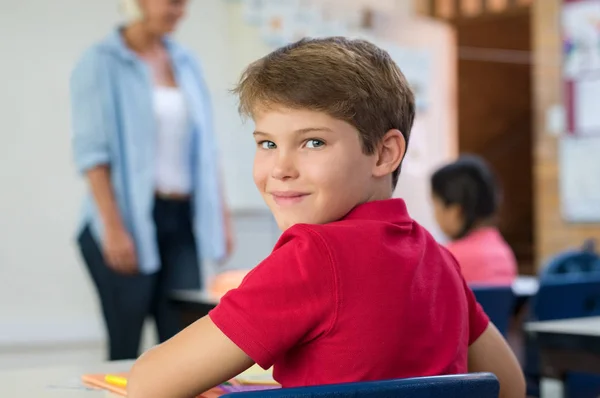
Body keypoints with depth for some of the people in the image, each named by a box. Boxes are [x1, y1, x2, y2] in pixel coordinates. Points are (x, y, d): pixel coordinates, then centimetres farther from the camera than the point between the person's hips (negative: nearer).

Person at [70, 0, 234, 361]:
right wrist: (113, 228, -16)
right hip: (131, 221, -5)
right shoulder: (101, 64, -3)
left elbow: (205, 145, 17)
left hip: (182, 220, 5)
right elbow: (92, 151, -9)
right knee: (125, 348, 0)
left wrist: (221, 214, 12)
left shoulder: (187, 63, 14)